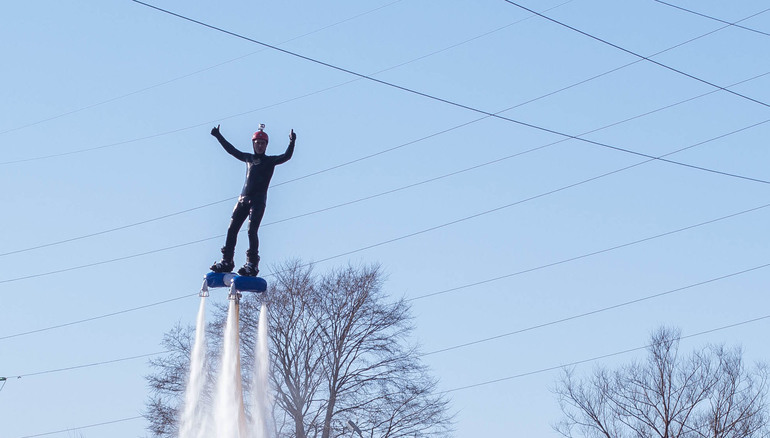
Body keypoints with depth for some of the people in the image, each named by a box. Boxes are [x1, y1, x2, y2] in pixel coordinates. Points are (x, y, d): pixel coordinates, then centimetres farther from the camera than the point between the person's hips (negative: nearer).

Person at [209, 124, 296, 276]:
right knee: (232, 229, 0)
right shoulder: (248, 158, 17)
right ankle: (226, 261, 6)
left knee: (252, 231, -15)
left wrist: (292, 143, -25)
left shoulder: (270, 161, 6)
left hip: (258, 200, -5)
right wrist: (218, 136, 33)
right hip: (243, 199, 5)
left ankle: (252, 264, -15)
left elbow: (286, 156, -10)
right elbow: (231, 150, 29)